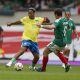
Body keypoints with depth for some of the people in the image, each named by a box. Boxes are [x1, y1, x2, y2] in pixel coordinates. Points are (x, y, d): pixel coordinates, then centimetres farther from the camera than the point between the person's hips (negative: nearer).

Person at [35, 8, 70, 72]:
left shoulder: (58, 21, -17)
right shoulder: (65, 21, 8)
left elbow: (51, 27, -36)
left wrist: (41, 26, -35)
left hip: (58, 42, -8)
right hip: (64, 42, 8)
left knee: (45, 52, 3)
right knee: (57, 52, 32)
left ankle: (43, 69, 8)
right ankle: (66, 64, 16)